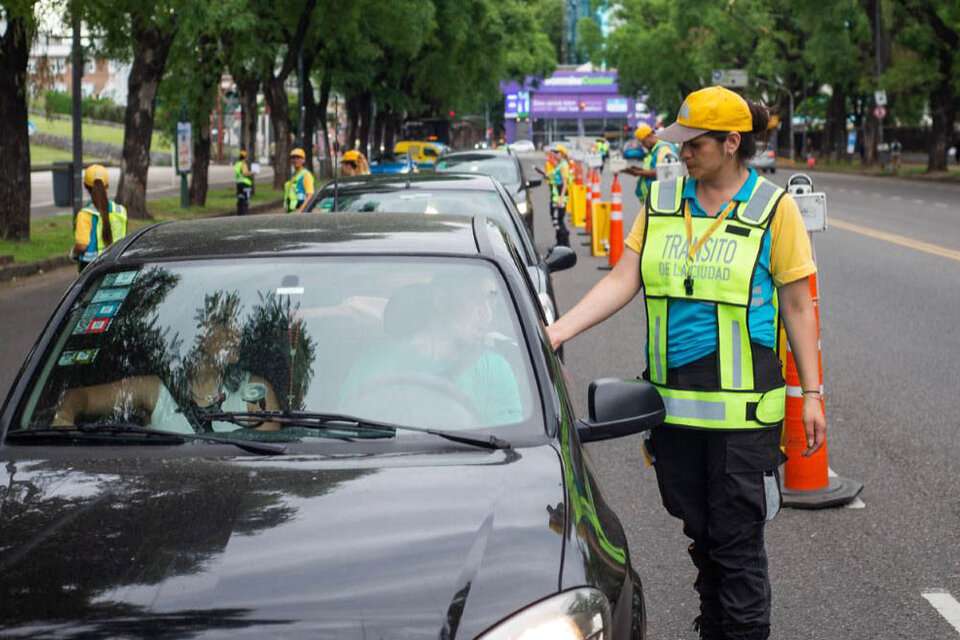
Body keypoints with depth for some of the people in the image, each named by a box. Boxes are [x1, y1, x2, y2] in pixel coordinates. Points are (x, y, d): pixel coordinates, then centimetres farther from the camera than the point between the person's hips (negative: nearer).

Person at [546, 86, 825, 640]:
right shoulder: (663, 201, 7)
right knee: (701, 533, 14)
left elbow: (798, 307, -1)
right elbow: (622, 281, 3)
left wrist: (812, 393, -3)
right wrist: (555, 332, -9)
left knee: (738, 540, 0)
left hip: (742, 406, -4)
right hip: (674, 402, 4)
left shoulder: (773, 207, -4)